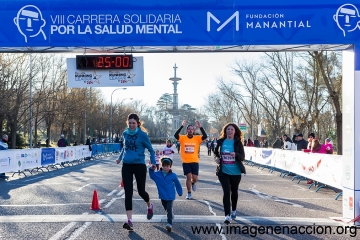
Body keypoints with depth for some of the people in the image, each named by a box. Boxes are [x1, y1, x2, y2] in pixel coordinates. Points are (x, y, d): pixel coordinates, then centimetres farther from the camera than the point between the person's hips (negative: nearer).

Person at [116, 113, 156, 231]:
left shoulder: (142, 134, -8)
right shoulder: (125, 134, 4)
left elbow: (150, 149, -1)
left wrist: (153, 163, -10)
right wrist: (120, 158, 21)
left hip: (139, 166, -3)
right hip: (126, 166, 4)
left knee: (141, 191, 6)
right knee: (128, 192, -3)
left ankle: (150, 206, 41)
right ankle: (129, 221, -2)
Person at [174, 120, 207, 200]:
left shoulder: (197, 138, 0)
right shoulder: (183, 138, -3)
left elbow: (205, 136, -15)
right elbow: (175, 135, -20)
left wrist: (200, 127, -22)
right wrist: (182, 126, -25)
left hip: (194, 161, 1)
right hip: (185, 162, -1)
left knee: (195, 178, -1)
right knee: (188, 177, 0)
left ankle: (193, 183, 36)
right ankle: (189, 193, 17)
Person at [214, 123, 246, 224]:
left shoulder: (238, 143, -4)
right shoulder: (221, 142, 0)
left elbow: (242, 157, -8)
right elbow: (216, 152, 16)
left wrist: (236, 155, -29)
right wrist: (217, 158, -6)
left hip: (235, 172, 0)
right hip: (223, 172, 0)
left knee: (234, 192, 17)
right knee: (226, 192, -9)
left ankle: (234, 211, 39)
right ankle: (227, 215, -8)